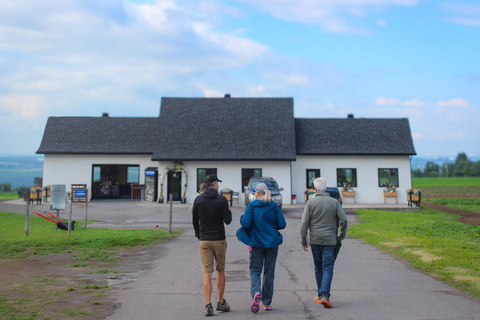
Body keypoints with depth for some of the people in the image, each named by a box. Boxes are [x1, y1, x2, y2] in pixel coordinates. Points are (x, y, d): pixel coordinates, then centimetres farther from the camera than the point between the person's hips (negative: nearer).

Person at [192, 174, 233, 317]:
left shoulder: (198, 200, -1)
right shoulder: (222, 200, -7)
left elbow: (194, 221, 5)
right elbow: (227, 220, -7)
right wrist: (229, 211, 14)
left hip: (204, 241, 1)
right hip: (220, 240, -1)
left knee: (207, 274, 2)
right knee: (220, 271, 14)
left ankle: (208, 306, -2)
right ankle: (221, 303, 23)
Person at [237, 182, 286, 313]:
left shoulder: (251, 205, -6)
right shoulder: (274, 206, -1)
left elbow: (245, 224, -13)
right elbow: (282, 224, -4)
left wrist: (242, 218, 8)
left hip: (256, 243, -2)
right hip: (272, 243, 2)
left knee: (255, 270, 6)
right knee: (269, 272, 11)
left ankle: (256, 293, -21)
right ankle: (267, 303, 16)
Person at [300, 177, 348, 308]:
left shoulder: (310, 202, -3)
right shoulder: (334, 202, -1)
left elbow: (304, 223, -6)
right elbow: (344, 220, -5)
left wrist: (303, 241, 3)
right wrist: (342, 236, 11)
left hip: (315, 240, 1)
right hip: (330, 240, -1)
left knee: (318, 268, 14)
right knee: (328, 268, 0)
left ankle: (321, 294, 26)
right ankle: (324, 295, -14)